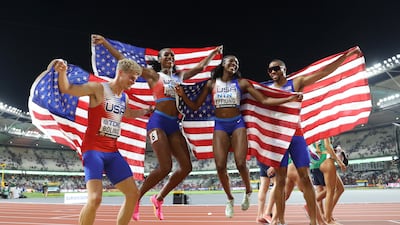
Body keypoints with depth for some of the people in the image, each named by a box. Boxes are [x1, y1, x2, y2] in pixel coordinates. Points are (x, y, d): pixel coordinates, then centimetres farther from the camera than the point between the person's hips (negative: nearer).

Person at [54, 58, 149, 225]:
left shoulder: (124, 98, 15)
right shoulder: (98, 88, -7)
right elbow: (67, 89, -13)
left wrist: (147, 110, 38)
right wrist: (62, 72, -32)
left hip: (112, 152, 8)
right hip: (93, 150, -7)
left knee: (133, 194, 5)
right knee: (95, 198, -22)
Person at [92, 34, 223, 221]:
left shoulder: (179, 76, 20)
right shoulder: (153, 75, 5)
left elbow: (200, 67, 32)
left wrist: (213, 52, 38)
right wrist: (105, 43, -3)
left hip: (174, 124, 6)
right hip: (158, 122, -6)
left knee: (186, 166, -3)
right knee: (165, 167, -18)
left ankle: (158, 198, 14)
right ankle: (135, 198, 2)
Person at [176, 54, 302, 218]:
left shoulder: (242, 82, 4)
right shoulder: (212, 83, 7)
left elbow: (264, 100, 2)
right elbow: (195, 106, 6)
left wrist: (290, 99, -6)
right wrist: (183, 95, -10)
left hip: (237, 123, -1)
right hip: (220, 125, 1)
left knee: (240, 163, -14)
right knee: (220, 166, -9)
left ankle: (248, 192, 19)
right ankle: (229, 198, 18)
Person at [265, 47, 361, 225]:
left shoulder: (296, 83, 7)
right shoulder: (265, 88, 10)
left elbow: (324, 72, 4)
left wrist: (347, 55, 1)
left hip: (296, 135, 0)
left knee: (305, 177, -1)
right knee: (280, 179, 0)